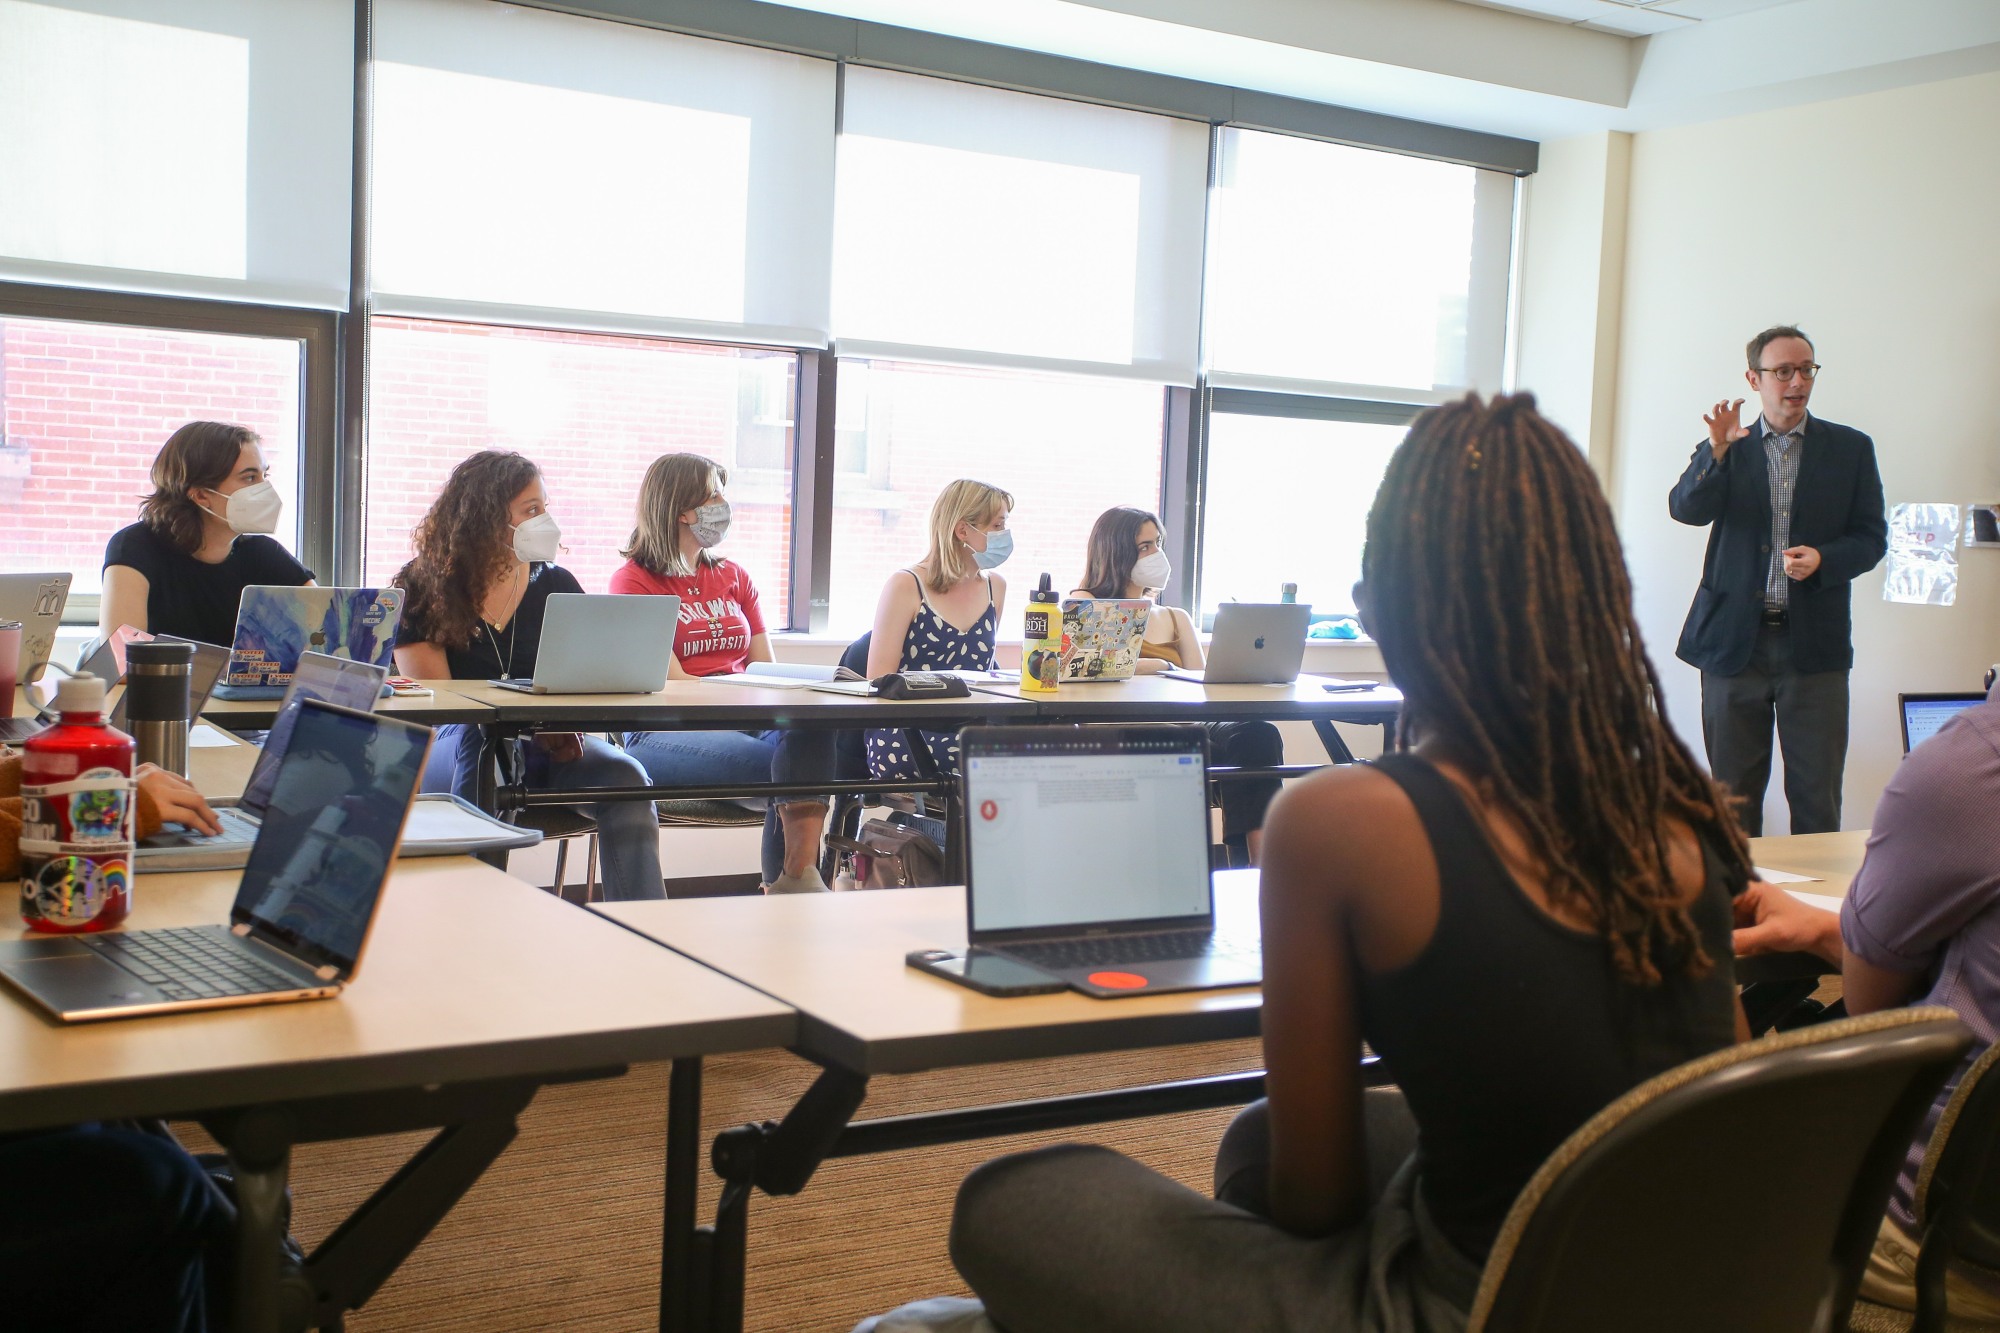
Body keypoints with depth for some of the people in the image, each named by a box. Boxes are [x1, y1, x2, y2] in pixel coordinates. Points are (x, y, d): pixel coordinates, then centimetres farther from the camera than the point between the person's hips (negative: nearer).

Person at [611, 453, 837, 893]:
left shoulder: (735, 577, 22)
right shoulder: (633, 581, 5)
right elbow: (670, 681, -6)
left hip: (746, 721, 5)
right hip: (667, 729, -5)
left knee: (810, 731, -32)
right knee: (797, 765, -31)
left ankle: (797, 875, -36)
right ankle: (788, 878, -20)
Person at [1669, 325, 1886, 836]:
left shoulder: (1851, 449, 9)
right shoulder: (1724, 450, 9)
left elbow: (1871, 538, 6)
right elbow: (1686, 509, -8)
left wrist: (1822, 559, -14)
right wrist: (1717, 452, -24)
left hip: (1814, 644, 0)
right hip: (1734, 640, 0)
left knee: (1816, 798, 0)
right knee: (1733, 796, 7)